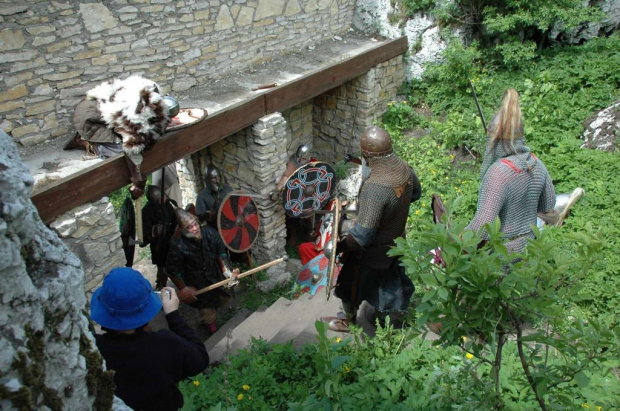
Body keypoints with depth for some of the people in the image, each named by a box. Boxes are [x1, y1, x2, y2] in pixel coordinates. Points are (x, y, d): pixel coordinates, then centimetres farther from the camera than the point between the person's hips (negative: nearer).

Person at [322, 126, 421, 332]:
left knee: (352, 282, 20)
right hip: (395, 241, 7)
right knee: (390, 279, 30)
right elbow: (416, 193, 8)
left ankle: (348, 319, 45)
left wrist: (339, 247, -23)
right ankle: (395, 312, 54)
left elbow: (363, 234, -35)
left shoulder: (375, 187, -39)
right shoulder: (405, 169, -15)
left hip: (372, 250, -7)